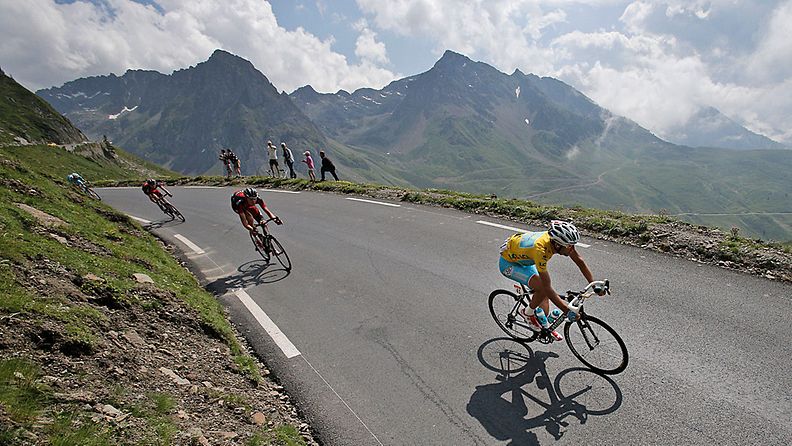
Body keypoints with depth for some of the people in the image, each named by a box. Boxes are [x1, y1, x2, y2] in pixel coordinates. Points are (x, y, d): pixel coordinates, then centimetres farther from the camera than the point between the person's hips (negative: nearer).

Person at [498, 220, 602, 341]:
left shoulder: (559, 239, -22)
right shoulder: (540, 249, -41)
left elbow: (579, 260, -7)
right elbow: (548, 288, -37)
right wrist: (568, 310, -35)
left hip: (523, 258, 8)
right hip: (508, 263, -8)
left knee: (544, 293, 7)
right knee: (543, 288, -22)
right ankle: (528, 313, 3)